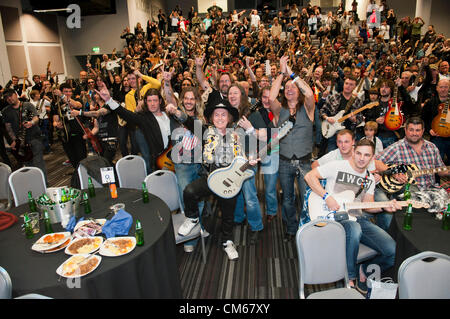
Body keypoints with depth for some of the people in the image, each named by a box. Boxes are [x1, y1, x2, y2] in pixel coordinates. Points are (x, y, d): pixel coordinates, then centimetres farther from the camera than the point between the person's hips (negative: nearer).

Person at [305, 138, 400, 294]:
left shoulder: (370, 179, 15)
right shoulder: (336, 166, -5)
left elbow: (367, 206, 14)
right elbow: (309, 176, -8)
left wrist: (384, 207, -6)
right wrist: (327, 197, -17)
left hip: (359, 218, 6)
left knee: (392, 250, -14)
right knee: (355, 229, -41)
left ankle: (365, 272, 16)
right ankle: (350, 278, -17)